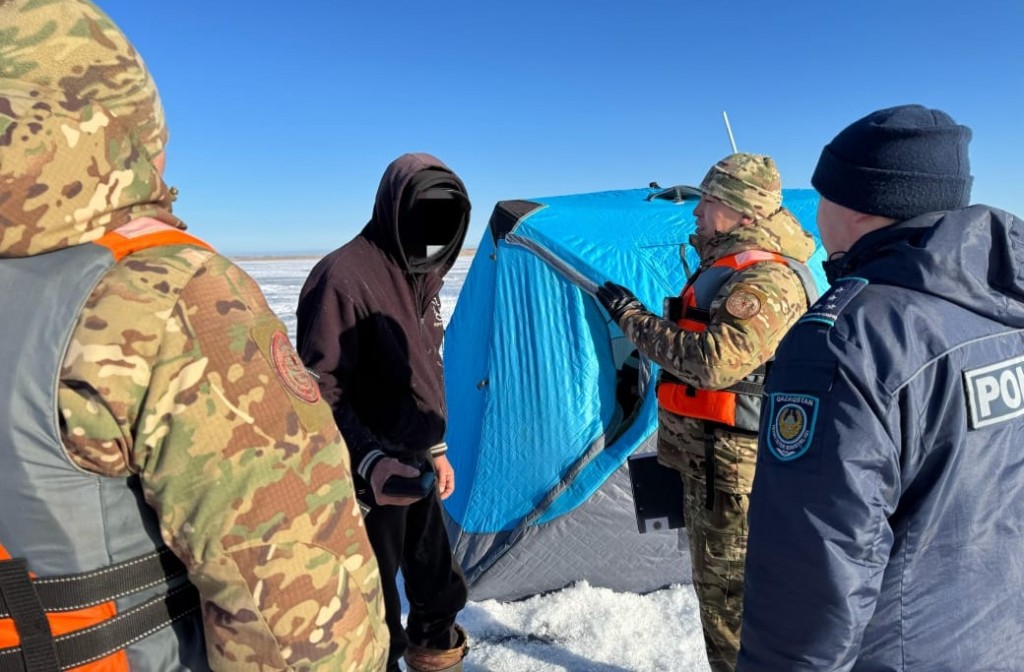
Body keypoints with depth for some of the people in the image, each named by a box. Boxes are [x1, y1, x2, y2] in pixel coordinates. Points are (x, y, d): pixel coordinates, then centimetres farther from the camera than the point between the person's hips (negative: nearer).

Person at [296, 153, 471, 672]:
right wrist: (369, 461, -29)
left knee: (436, 576, 25)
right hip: (371, 476, -8)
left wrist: (436, 448, 16)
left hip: (416, 464, 9)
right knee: (376, 597, 8)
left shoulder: (422, 277, 7)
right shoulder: (344, 276, -21)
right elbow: (320, 392, -21)